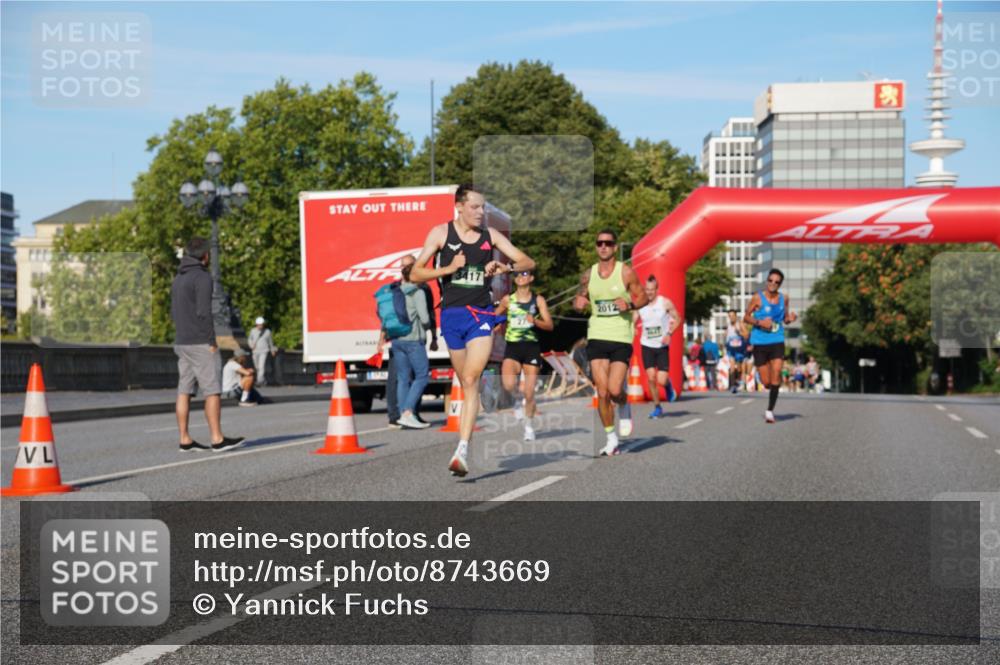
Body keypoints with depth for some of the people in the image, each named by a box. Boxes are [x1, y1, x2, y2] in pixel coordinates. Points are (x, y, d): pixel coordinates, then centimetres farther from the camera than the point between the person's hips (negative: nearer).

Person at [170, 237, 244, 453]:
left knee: (184, 391, 6)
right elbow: (203, 312, -18)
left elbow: (173, 312, 18)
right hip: (200, 344, -9)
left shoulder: (178, 279, 16)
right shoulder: (202, 277, -11)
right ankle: (218, 439, -5)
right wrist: (212, 341, -14)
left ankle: (185, 440, 6)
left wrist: (182, 334, 16)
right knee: (212, 391, -5)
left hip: (181, 343, 9)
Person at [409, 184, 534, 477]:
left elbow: (528, 262, 9)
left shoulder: (490, 235, 7)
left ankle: (462, 450, -22)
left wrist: (505, 267, -12)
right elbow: (415, 273, 1)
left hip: (481, 313, -1)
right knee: (468, 385, 9)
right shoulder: (441, 233, 2)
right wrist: (448, 269, -13)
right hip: (451, 313, 1)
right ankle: (463, 447, 26)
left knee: (471, 380, -16)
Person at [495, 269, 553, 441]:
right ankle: (517, 400, 11)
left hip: (531, 347, 0)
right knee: (508, 384, -24)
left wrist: (535, 321, -20)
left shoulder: (538, 300, 2)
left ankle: (528, 426, 19)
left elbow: (550, 325, -3)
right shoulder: (507, 300, 6)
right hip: (512, 348, 1)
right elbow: (495, 316, 23)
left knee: (530, 392, -1)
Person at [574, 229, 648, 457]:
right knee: (602, 393, -1)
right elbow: (578, 301, 17)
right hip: (597, 337, 3)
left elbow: (643, 298, 4)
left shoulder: (626, 272, -2)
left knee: (614, 390, -12)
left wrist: (630, 305, -16)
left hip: (621, 338, -3)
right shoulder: (588, 275, 7)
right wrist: (579, 303, -6)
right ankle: (611, 439, 12)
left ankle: (624, 406, 25)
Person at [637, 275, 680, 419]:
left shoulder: (665, 303, -5)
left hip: (662, 346, -2)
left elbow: (677, 319, 2)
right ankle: (657, 407, 10)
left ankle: (668, 383, 29)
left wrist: (669, 333, -12)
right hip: (647, 346, 2)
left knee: (661, 381, -9)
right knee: (651, 378, -6)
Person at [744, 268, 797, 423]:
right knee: (766, 382, 1)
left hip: (777, 342, 1)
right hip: (760, 343, -1)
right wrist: (759, 322, -15)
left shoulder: (783, 299, 6)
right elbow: (746, 317, 1)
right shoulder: (758, 298, -3)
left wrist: (790, 319, -5)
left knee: (776, 374, -15)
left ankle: (770, 410, -9)